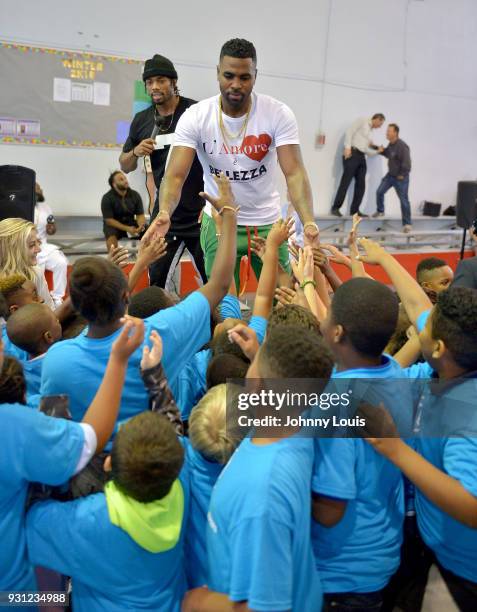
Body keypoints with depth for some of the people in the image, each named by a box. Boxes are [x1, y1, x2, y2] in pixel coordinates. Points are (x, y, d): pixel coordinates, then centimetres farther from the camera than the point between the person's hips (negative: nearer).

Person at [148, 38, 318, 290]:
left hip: (268, 222, 1)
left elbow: (294, 172, -21)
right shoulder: (195, 117, -14)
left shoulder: (278, 114, -14)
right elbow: (175, 175, -21)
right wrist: (164, 212, -42)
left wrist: (308, 222, -38)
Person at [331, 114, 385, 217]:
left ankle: (354, 210, 5)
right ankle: (335, 208, -6)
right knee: (345, 182, -10)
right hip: (352, 154, -8)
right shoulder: (362, 121, 4)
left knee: (361, 185, 1)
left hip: (361, 157, 8)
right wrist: (347, 147, -18)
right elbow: (349, 131, -8)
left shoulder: (369, 131, 26)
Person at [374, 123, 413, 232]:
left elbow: (406, 163, -27)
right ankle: (380, 211, 33)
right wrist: (382, 151, 2)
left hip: (400, 177, -8)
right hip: (390, 175, 8)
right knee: (379, 192, 8)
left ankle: (407, 224, 4)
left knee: (404, 200, -3)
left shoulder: (402, 146, -27)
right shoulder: (391, 144, 1)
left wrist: (402, 175, -19)